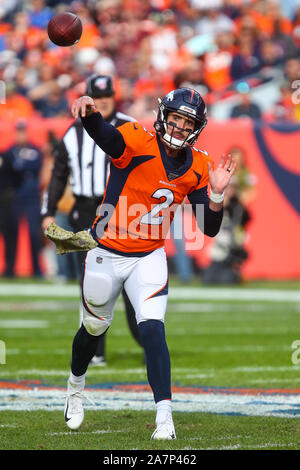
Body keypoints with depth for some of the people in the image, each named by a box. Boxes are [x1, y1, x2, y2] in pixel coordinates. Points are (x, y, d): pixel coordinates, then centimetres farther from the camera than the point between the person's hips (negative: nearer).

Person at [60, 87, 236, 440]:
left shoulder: (197, 168, -3)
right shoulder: (137, 143, -18)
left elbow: (209, 229, -1)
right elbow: (104, 135, -42)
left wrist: (217, 193, -20)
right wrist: (89, 111, -66)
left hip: (149, 259, 2)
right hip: (107, 254, -2)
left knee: (153, 331, -16)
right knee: (94, 327, 17)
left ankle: (164, 416, -16)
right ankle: (76, 384, 47)